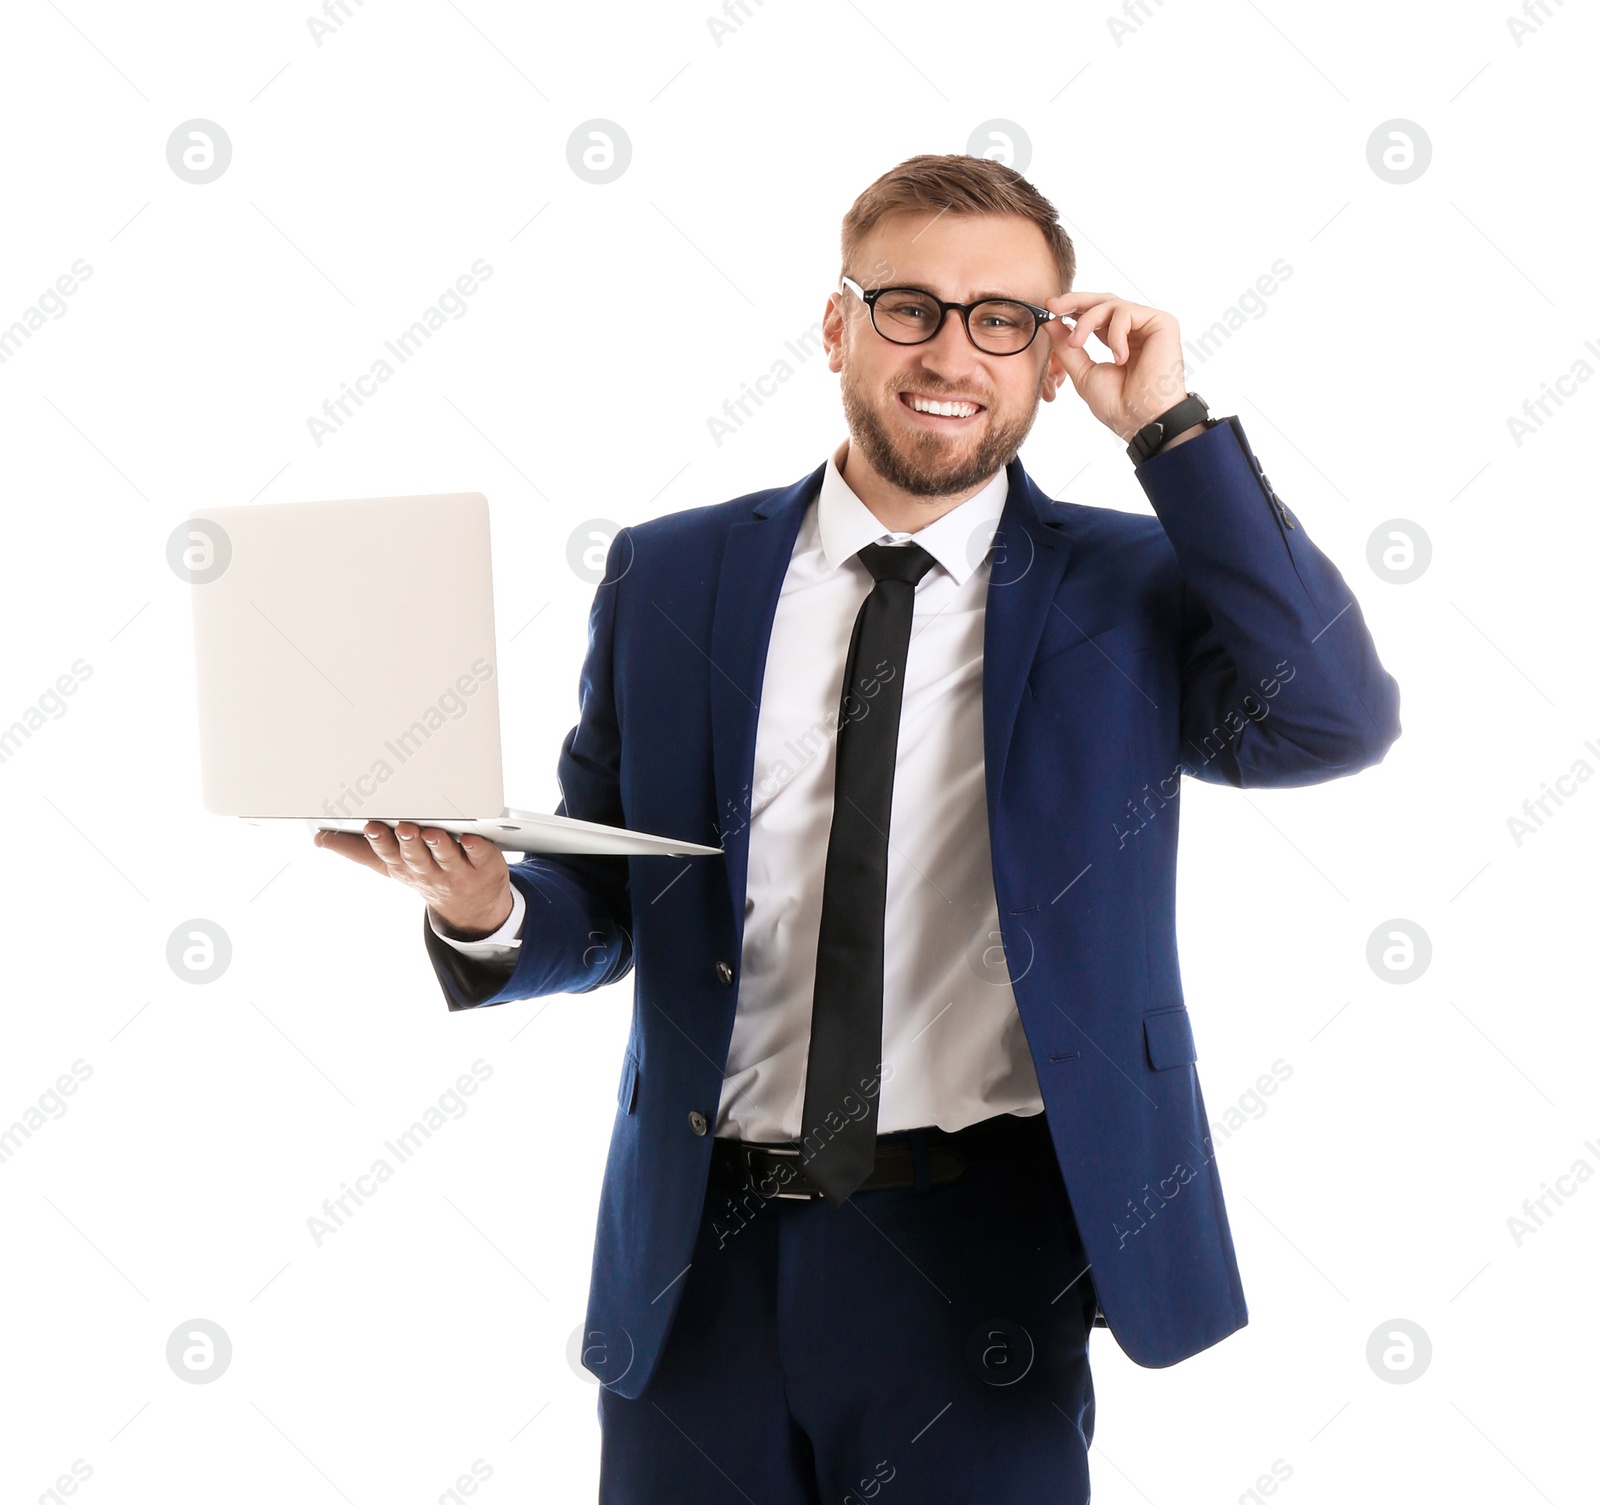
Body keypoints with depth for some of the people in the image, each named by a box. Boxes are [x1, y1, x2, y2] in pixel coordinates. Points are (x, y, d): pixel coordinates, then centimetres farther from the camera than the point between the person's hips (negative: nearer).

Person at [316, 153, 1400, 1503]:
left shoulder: (1126, 588, 2)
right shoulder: (664, 578, 5)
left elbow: (1332, 724, -16)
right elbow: (604, 905, 9)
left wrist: (1171, 427, -14)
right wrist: (488, 910, -14)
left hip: (977, 1257, -1)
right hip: (700, 1256, 2)